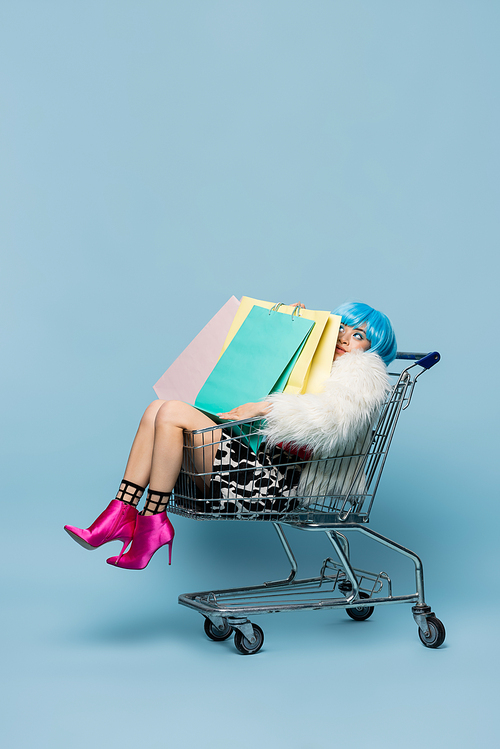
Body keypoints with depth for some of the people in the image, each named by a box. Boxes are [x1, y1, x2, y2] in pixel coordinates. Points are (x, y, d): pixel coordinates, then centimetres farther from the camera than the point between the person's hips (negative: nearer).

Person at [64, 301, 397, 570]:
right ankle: (121, 513, -13)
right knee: (158, 409, -5)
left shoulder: (362, 375, 4)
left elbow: (329, 416, -18)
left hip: (275, 482, -9)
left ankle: (153, 522, -13)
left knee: (172, 413, -20)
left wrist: (259, 409, -20)